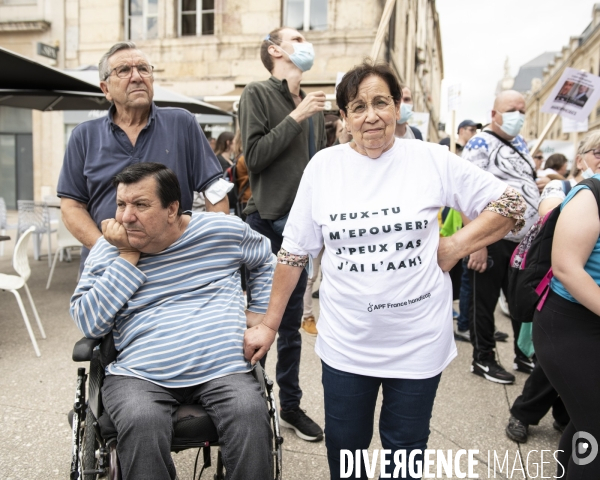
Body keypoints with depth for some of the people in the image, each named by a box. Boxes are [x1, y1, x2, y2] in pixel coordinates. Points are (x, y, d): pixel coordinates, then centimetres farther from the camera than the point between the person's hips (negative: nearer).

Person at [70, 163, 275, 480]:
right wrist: (128, 256, -7)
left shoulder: (224, 230, 4)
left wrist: (259, 311, 12)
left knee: (250, 416, -30)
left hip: (223, 369, 0)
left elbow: (266, 260, 23)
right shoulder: (109, 250, 5)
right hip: (139, 376, 1)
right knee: (142, 424, -31)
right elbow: (89, 324, -5)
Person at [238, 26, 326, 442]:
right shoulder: (258, 93, -3)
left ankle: (291, 405, 27)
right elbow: (255, 156, -13)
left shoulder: (313, 105, 15)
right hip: (268, 221, -6)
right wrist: (296, 117, -14)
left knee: (292, 321, 14)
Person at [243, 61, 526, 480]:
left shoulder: (432, 160, -6)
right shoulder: (323, 166, -3)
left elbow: (511, 205, 1)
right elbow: (294, 253, 1)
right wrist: (269, 325, 3)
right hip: (346, 343, 1)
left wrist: (456, 246, -10)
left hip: (418, 343, -1)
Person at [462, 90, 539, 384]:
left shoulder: (519, 143, 15)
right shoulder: (480, 143, -9)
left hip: (524, 239, 8)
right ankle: (483, 360, 20)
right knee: (484, 302, 5)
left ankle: (525, 356, 31)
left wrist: (543, 183, 9)